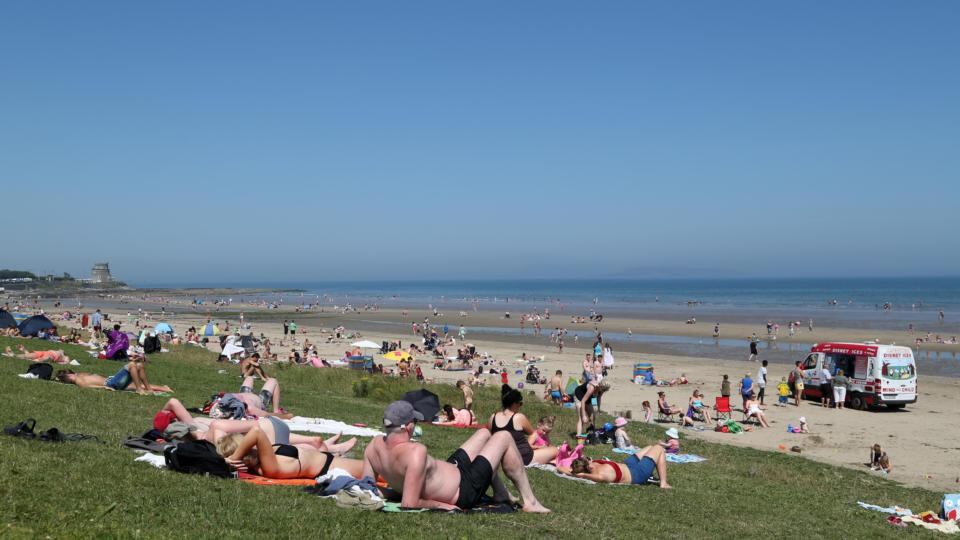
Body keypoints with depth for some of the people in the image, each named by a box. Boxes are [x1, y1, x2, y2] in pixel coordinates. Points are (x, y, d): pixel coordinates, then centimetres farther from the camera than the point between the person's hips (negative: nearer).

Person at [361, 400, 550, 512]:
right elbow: (408, 505, -40)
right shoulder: (416, 452, -39)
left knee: (484, 433, 23)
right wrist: (437, 505, -24)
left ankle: (501, 494, 33)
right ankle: (530, 502, 13)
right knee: (504, 437, 3)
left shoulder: (374, 445, -15)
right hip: (464, 491, -9)